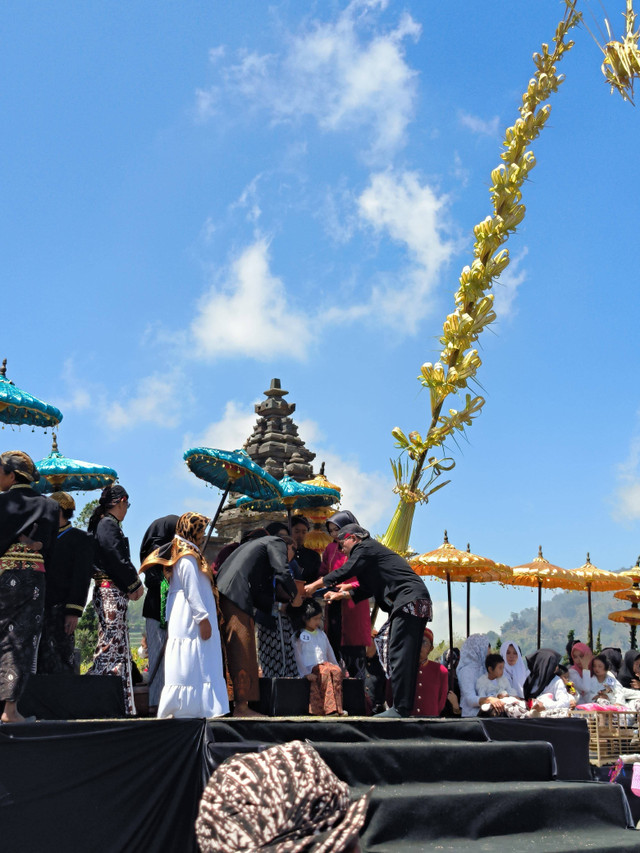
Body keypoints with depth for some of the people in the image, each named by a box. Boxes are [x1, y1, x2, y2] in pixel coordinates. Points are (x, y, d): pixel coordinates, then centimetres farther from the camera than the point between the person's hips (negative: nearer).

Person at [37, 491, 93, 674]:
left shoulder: (79, 539, 1)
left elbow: (82, 577, -7)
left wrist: (74, 612, -15)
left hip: (61, 610, -7)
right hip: (39, 608, 7)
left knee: (60, 665, -8)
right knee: (40, 665, 7)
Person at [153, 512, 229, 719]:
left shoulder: (186, 555, 19)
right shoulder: (187, 557, -11)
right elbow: (192, 590, -18)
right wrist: (203, 617, -19)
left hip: (187, 620, 10)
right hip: (190, 619, -10)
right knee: (191, 665, -9)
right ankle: (185, 710, -8)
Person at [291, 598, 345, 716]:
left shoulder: (322, 634, 23)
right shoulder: (298, 636, 6)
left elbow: (329, 652, 25)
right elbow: (298, 656, -1)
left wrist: (336, 665, 13)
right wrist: (305, 673, -13)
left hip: (324, 664, 5)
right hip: (310, 668, -5)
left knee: (337, 671, -29)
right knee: (326, 673, -35)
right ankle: (329, 709, -40)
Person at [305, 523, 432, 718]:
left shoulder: (365, 547, -1)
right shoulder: (372, 549, 27)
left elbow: (345, 572, -7)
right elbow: (370, 588, 30)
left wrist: (314, 585, 4)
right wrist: (342, 594, 31)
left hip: (409, 600, -10)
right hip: (416, 605, 10)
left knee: (400, 656, -12)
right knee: (405, 658, 8)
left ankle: (400, 709, -14)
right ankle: (404, 707, 9)